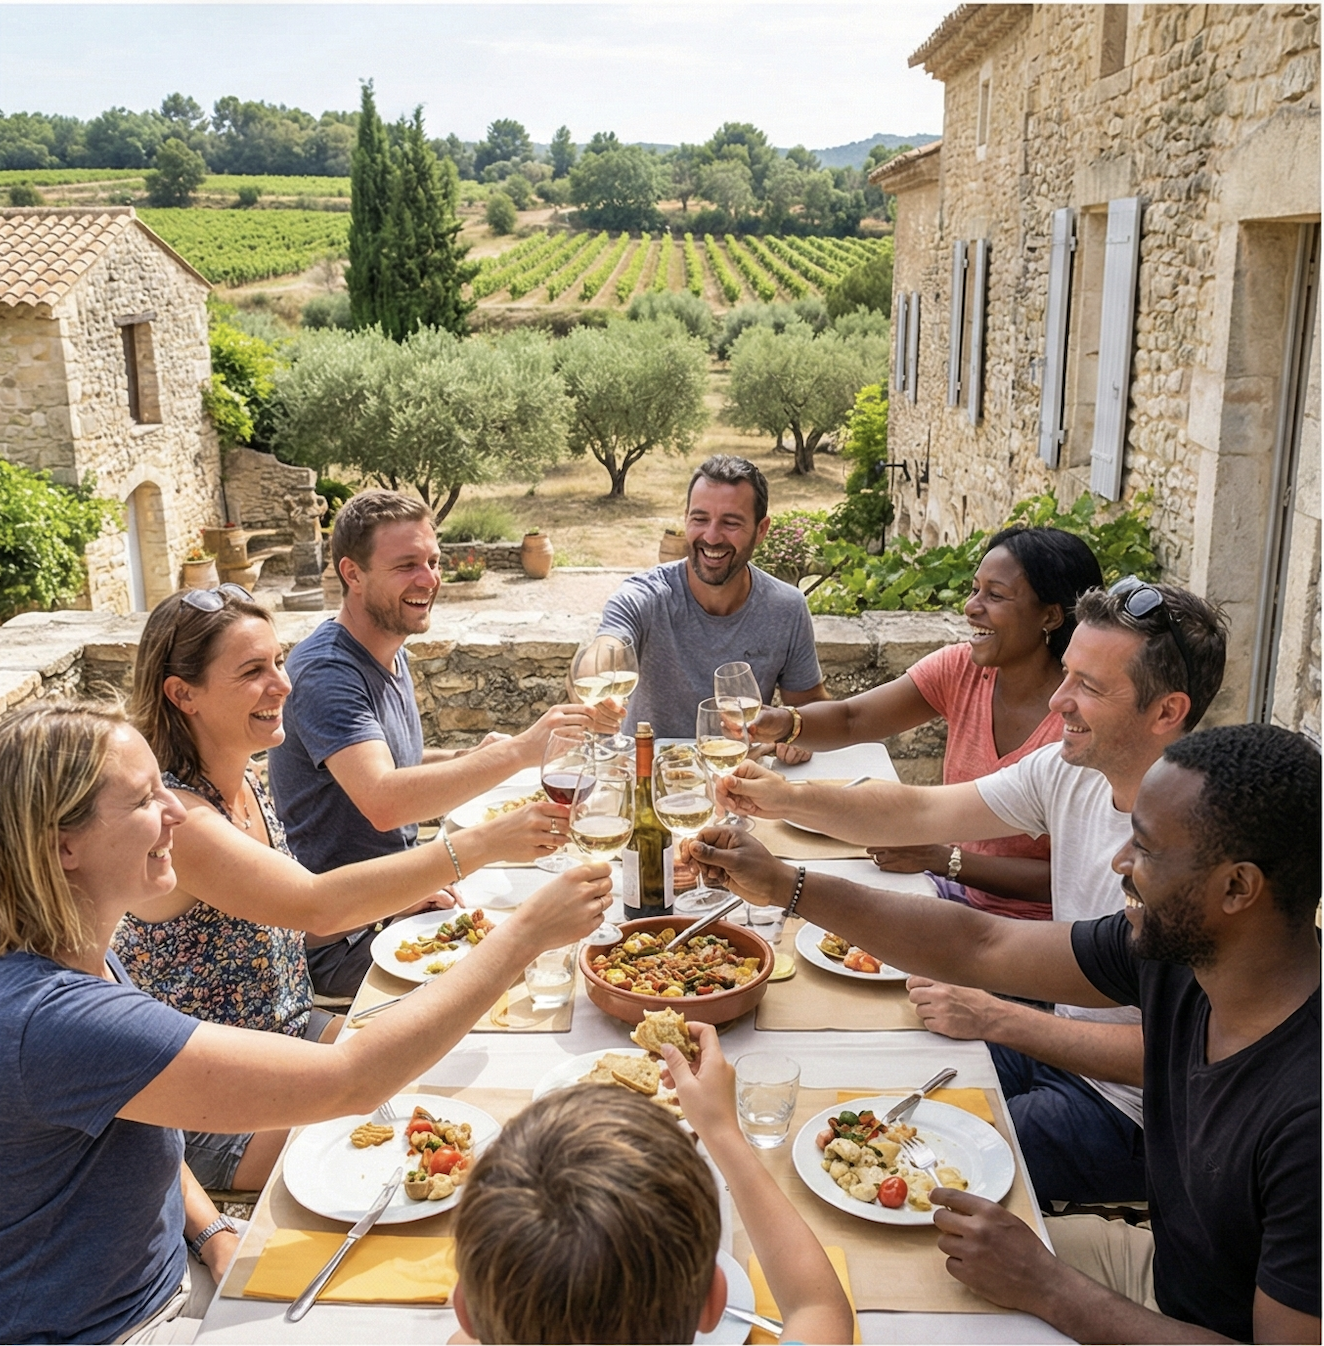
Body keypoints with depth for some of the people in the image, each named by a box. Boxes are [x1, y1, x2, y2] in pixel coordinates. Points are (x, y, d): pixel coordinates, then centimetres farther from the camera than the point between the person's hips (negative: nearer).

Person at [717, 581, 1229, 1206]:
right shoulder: (1072, 769, -5)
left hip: (1125, 1113, -7)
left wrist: (994, 1019, -24)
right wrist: (789, 798, -15)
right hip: (1064, 1039, 7)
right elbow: (919, 812, -1)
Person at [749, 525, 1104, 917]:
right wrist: (785, 723, -33)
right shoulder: (960, 669, -4)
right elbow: (851, 719, -11)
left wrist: (942, 859, -28)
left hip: (1036, 923, -5)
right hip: (961, 892, 5)